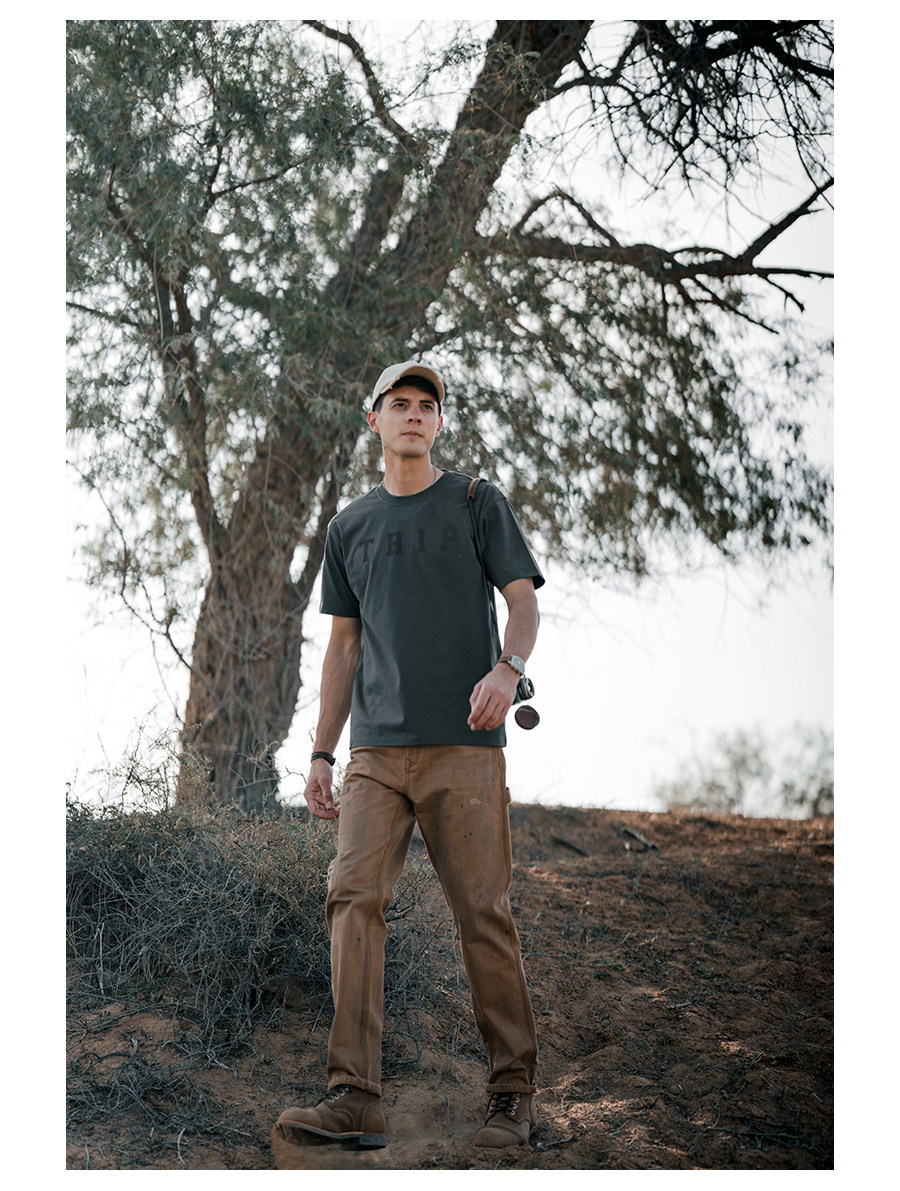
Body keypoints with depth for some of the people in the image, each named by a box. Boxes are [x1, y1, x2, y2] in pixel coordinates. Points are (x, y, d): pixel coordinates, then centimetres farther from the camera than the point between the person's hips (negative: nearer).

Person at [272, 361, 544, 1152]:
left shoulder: (479, 504, 11)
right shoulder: (350, 526, 19)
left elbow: (524, 603, 4)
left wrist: (507, 669, -18)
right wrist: (321, 752, 14)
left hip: (464, 744, -3)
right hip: (377, 748, 3)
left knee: (484, 914, -5)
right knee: (354, 897, -12)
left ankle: (514, 1093, 6)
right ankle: (355, 1099, -13)